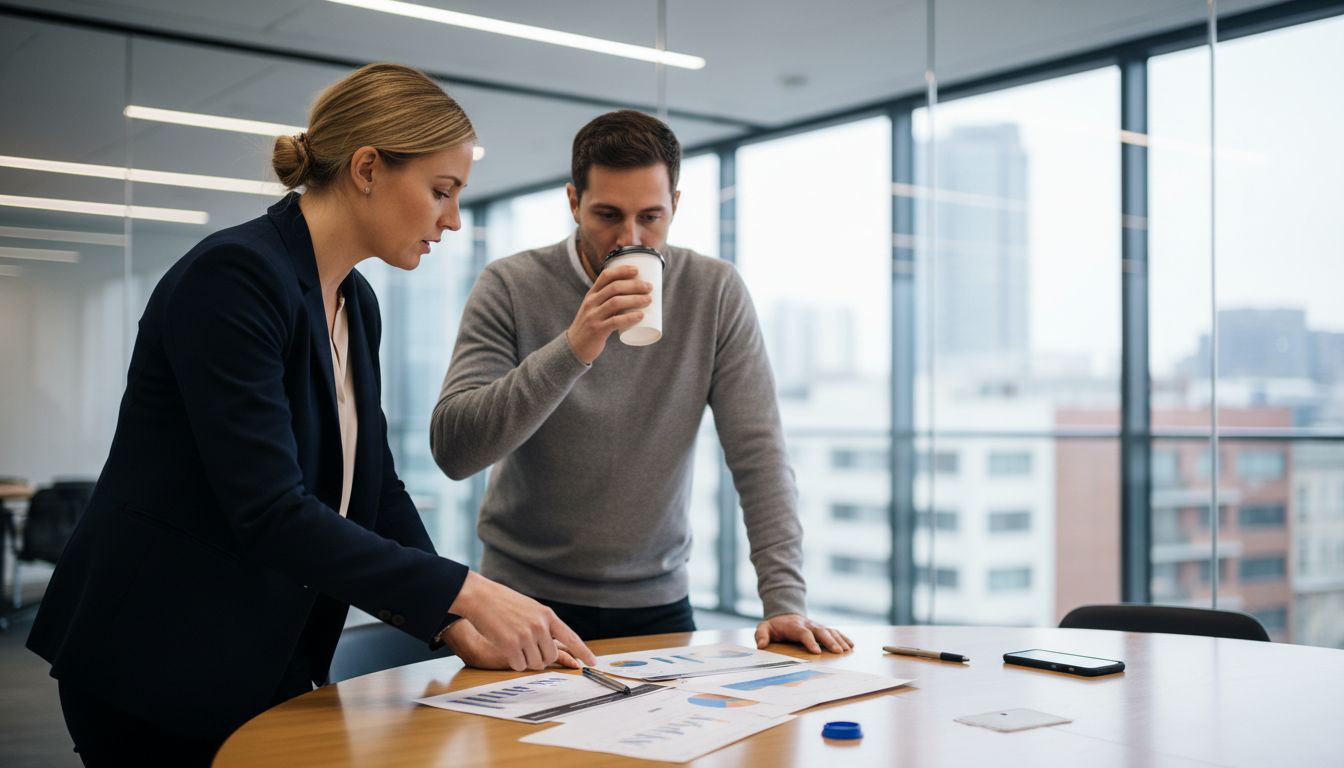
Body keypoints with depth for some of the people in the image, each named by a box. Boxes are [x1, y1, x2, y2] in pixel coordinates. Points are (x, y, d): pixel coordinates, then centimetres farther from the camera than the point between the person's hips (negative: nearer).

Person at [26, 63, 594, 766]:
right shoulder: (233, 276, -21)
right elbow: (269, 511, -27)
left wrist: (457, 625, -2)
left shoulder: (357, 305, 7)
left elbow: (375, 489, 9)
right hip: (157, 665, -8)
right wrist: (463, 591, -26)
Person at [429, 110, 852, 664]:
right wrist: (572, 349, -29)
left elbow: (758, 453, -6)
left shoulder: (716, 292, -5)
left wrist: (785, 599, -16)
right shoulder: (511, 287, -9)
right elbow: (451, 450, -18)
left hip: (658, 602, 2)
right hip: (528, 598, -1)